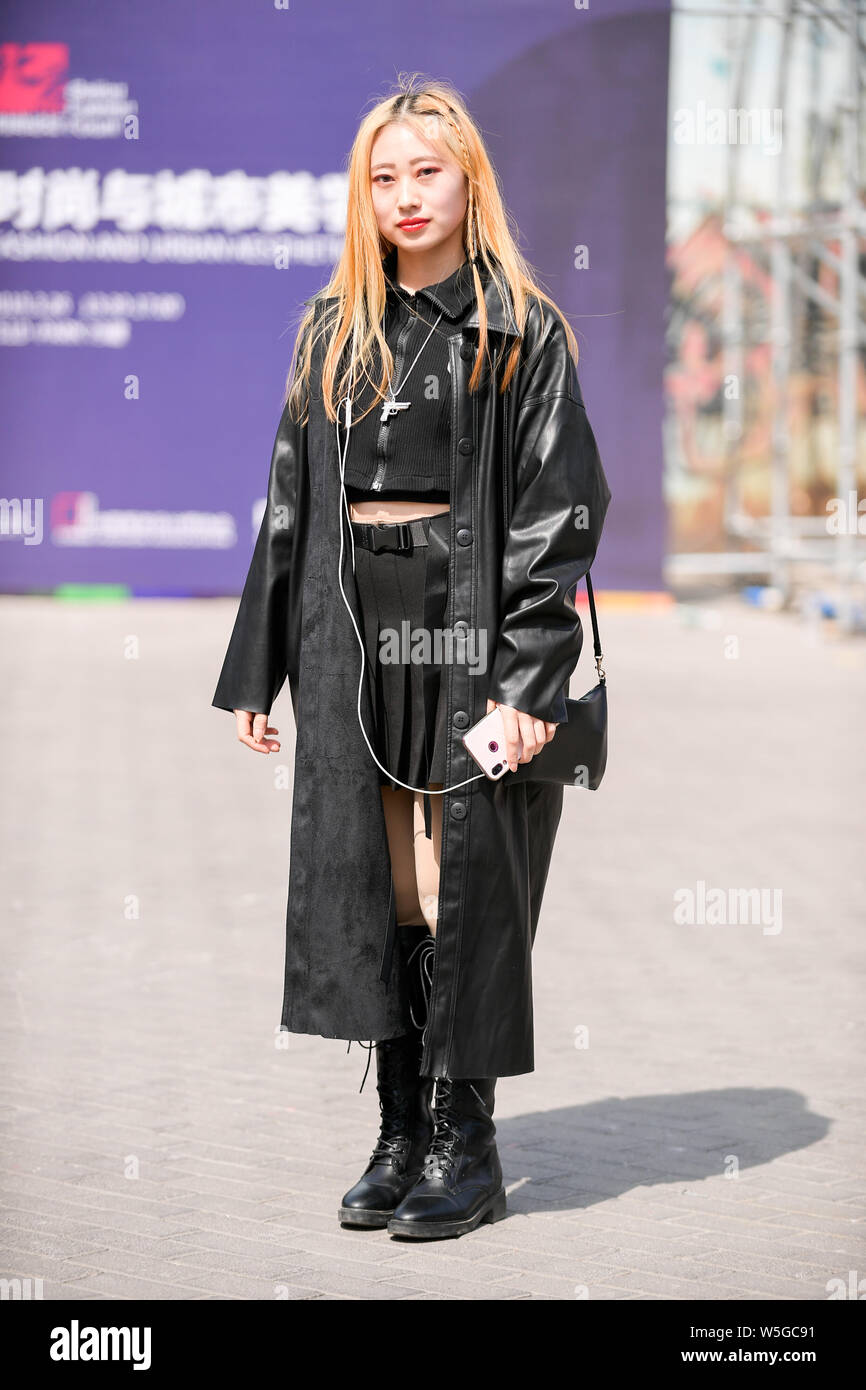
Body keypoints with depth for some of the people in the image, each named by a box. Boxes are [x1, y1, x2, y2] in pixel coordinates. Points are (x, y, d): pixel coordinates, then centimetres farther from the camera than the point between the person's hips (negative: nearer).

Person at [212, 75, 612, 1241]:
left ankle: (465, 1141, 9)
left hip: (470, 628, -5)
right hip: (351, 634, 5)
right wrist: (257, 670, 10)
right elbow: (291, 507, 14)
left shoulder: (523, 333, -2)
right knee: (372, 877, 6)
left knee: (467, 880, -2)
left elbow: (558, 517, -8)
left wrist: (529, 679, -17)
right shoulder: (332, 333, 13)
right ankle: (402, 1133, 16)